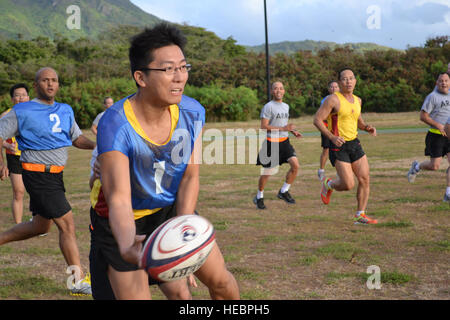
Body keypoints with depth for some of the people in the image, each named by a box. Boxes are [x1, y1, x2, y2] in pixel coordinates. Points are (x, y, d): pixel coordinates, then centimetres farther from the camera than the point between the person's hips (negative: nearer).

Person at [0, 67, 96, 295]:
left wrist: (95, 145, -1)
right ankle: (79, 281, -3)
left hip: (55, 174, 8)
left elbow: (77, 138, 19)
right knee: (67, 224, -9)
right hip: (37, 173, -8)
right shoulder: (22, 112, -7)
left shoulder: (65, 111, 11)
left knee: (40, 226, 17)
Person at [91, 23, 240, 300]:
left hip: (173, 209, 4)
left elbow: (190, 177, -13)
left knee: (221, 280, 6)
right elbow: (118, 198, -37)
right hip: (129, 220, -4)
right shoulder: (115, 126, -31)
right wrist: (127, 247, -58)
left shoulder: (192, 112, -14)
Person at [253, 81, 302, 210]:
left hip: (284, 142, 6)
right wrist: (283, 128, -22)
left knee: (295, 165, -11)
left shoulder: (286, 106, 13)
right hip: (271, 142, -6)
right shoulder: (268, 107, -11)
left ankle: (283, 192, 6)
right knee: (266, 173, 2)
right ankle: (259, 197, 23)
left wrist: (293, 131, 9)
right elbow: (263, 126, -16)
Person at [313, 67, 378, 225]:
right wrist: (332, 137, -23)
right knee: (348, 185, -11)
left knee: (365, 179, -1)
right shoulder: (333, 99, -10)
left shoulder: (358, 100, 12)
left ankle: (360, 215, 9)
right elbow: (317, 119, -13)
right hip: (339, 146, -7)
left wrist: (367, 128, 8)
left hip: (355, 143, 7)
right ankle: (329, 185, 22)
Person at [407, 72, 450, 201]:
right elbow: (423, 116, -10)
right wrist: (438, 125, -18)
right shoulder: (432, 96, -7)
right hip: (436, 136, -5)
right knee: (434, 166, -5)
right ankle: (417, 166, 27)